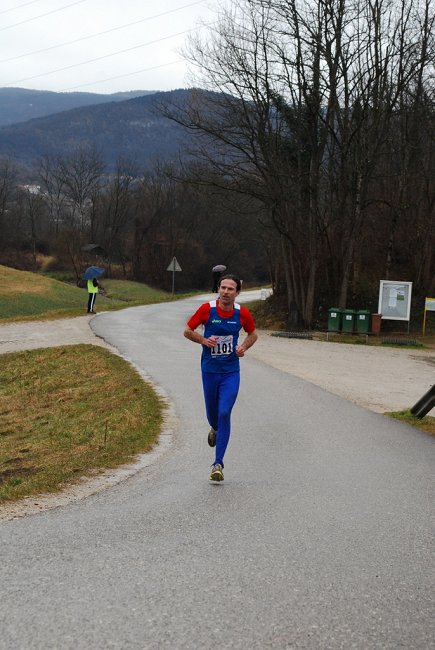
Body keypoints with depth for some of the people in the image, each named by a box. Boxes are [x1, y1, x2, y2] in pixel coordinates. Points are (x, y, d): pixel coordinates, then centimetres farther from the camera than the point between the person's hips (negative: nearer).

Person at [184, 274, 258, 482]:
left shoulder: (242, 313, -4)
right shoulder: (207, 309, -9)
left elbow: (252, 334, 14)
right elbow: (187, 331, 1)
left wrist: (244, 347, -6)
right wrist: (203, 340, -16)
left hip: (231, 372, -1)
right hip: (209, 370, 1)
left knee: (224, 413, -13)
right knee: (212, 413, 13)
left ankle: (218, 463, -8)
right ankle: (215, 429, 53)